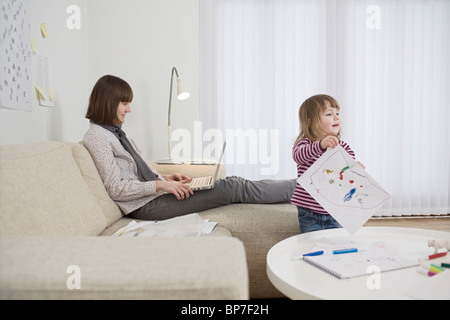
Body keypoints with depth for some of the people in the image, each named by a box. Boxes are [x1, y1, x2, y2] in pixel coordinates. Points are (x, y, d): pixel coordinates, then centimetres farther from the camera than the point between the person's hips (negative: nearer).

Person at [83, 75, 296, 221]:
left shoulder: (115, 132, 19)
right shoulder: (96, 136, -9)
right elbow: (115, 188, -16)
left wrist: (166, 178, 6)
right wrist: (160, 184, -20)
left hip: (152, 194, 8)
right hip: (145, 205, -8)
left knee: (232, 183, -4)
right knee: (232, 188, -14)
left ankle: (297, 187, 3)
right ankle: (300, 188, -4)